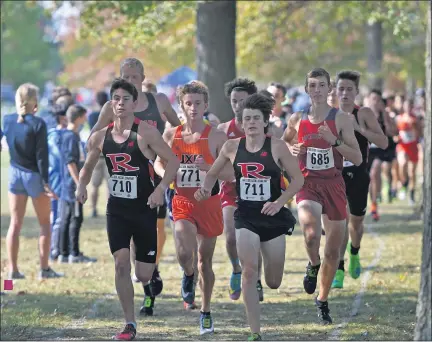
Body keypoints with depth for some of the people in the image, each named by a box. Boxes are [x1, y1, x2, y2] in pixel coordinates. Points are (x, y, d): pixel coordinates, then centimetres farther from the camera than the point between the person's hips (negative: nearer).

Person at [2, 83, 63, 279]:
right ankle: (44, 268, 6)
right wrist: (45, 181, -12)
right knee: (44, 224, 8)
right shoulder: (38, 124, -15)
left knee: (15, 224, 7)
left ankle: (13, 270, 4)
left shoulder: (7, 121, -2)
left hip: (15, 174, 4)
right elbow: (41, 155, -16)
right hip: (34, 175, -4)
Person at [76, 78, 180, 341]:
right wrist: (82, 184, -4)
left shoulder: (145, 133, -12)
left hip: (144, 208, -3)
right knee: (121, 264, -12)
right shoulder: (100, 137, 1)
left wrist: (161, 188, -24)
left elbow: (173, 161, -11)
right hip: (117, 209, 3)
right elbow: (88, 166, 16)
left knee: (144, 275, -1)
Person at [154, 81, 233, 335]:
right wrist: (165, 173, -7)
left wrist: (208, 168, -26)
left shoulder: (216, 137, -6)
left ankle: (206, 312, 26)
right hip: (183, 202, 1)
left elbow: (230, 175, -8)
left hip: (209, 202, -1)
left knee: (205, 259, 8)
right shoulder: (171, 135, 2)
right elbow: (159, 162, 16)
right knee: (184, 253, -21)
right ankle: (188, 277, 16)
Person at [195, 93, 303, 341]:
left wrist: (279, 202, -19)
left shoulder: (277, 147, -8)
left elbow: (298, 179, -6)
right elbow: (213, 174, 13)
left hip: (273, 218, -1)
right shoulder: (232, 147, -1)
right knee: (249, 272, -18)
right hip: (246, 217, 1)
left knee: (274, 283, 10)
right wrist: (206, 190, -8)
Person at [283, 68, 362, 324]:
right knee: (311, 231, -31)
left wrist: (334, 140, -19)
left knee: (334, 250, 7)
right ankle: (313, 265, 2)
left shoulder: (341, 119, -2)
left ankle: (323, 301, 26)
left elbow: (357, 159, -6)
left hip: (333, 185, 1)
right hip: (307, 183, -1)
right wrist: (291, 151, 0)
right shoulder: (297, 120, 4)